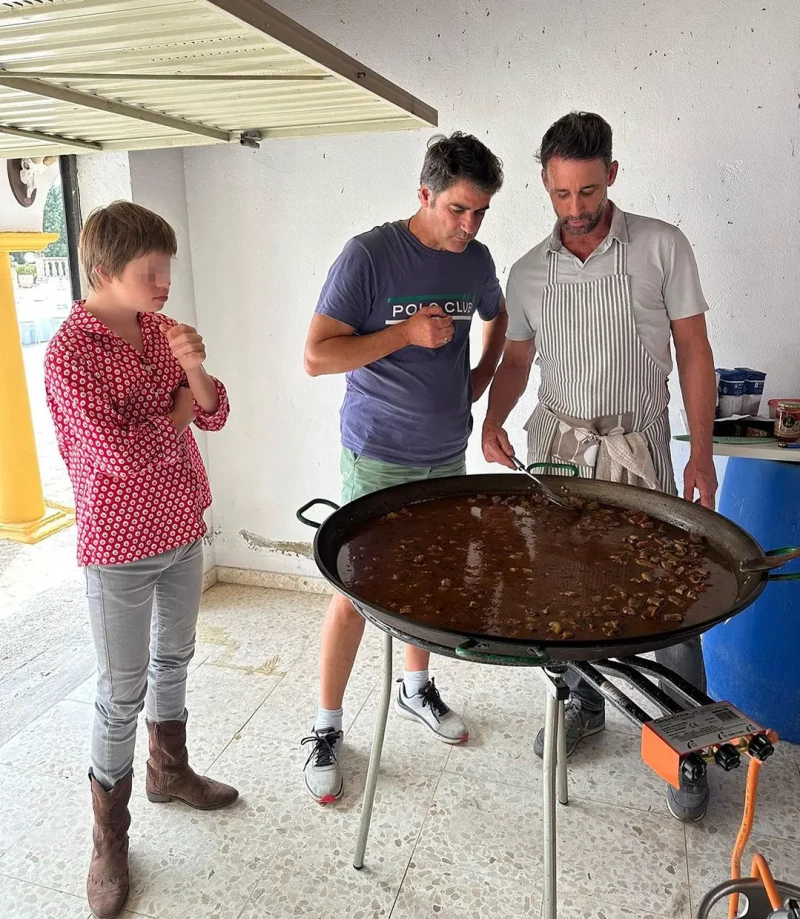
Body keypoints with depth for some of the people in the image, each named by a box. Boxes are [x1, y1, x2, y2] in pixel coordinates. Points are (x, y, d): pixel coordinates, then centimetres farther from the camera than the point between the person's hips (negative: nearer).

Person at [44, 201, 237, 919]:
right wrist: (179, 406, -10)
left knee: (173, 659, 22)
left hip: (182, 528, 7)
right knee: (123, 694, 5)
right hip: (121, 546, -7)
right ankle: (109, 843, 25)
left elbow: (214, 415, 2)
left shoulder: (160, 329, 3)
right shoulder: (70, 352, -18)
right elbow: (120, 451, -26)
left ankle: (170, 771, 46)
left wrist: (194, 367, -17)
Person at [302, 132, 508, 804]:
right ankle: (327, 729, 18)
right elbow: (317, 356, -18)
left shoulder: (476, 260, 4)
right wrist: (407, 333, -23)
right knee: (356, 592, 0)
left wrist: (480, 377, 10)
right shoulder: (370, 255, -15)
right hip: (377, 458, -6)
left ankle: (416, 689, 41)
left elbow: (499, 316, 25)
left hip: (446, 454, 6)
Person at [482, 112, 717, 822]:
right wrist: (493, 417, -6)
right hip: (557, 445, 3)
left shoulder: (662, 247, -3)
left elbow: (694, 351, -1)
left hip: (637, 449, -2)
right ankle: (584, 706, 34)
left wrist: (702, 454, -6)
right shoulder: (529, 272, 5)